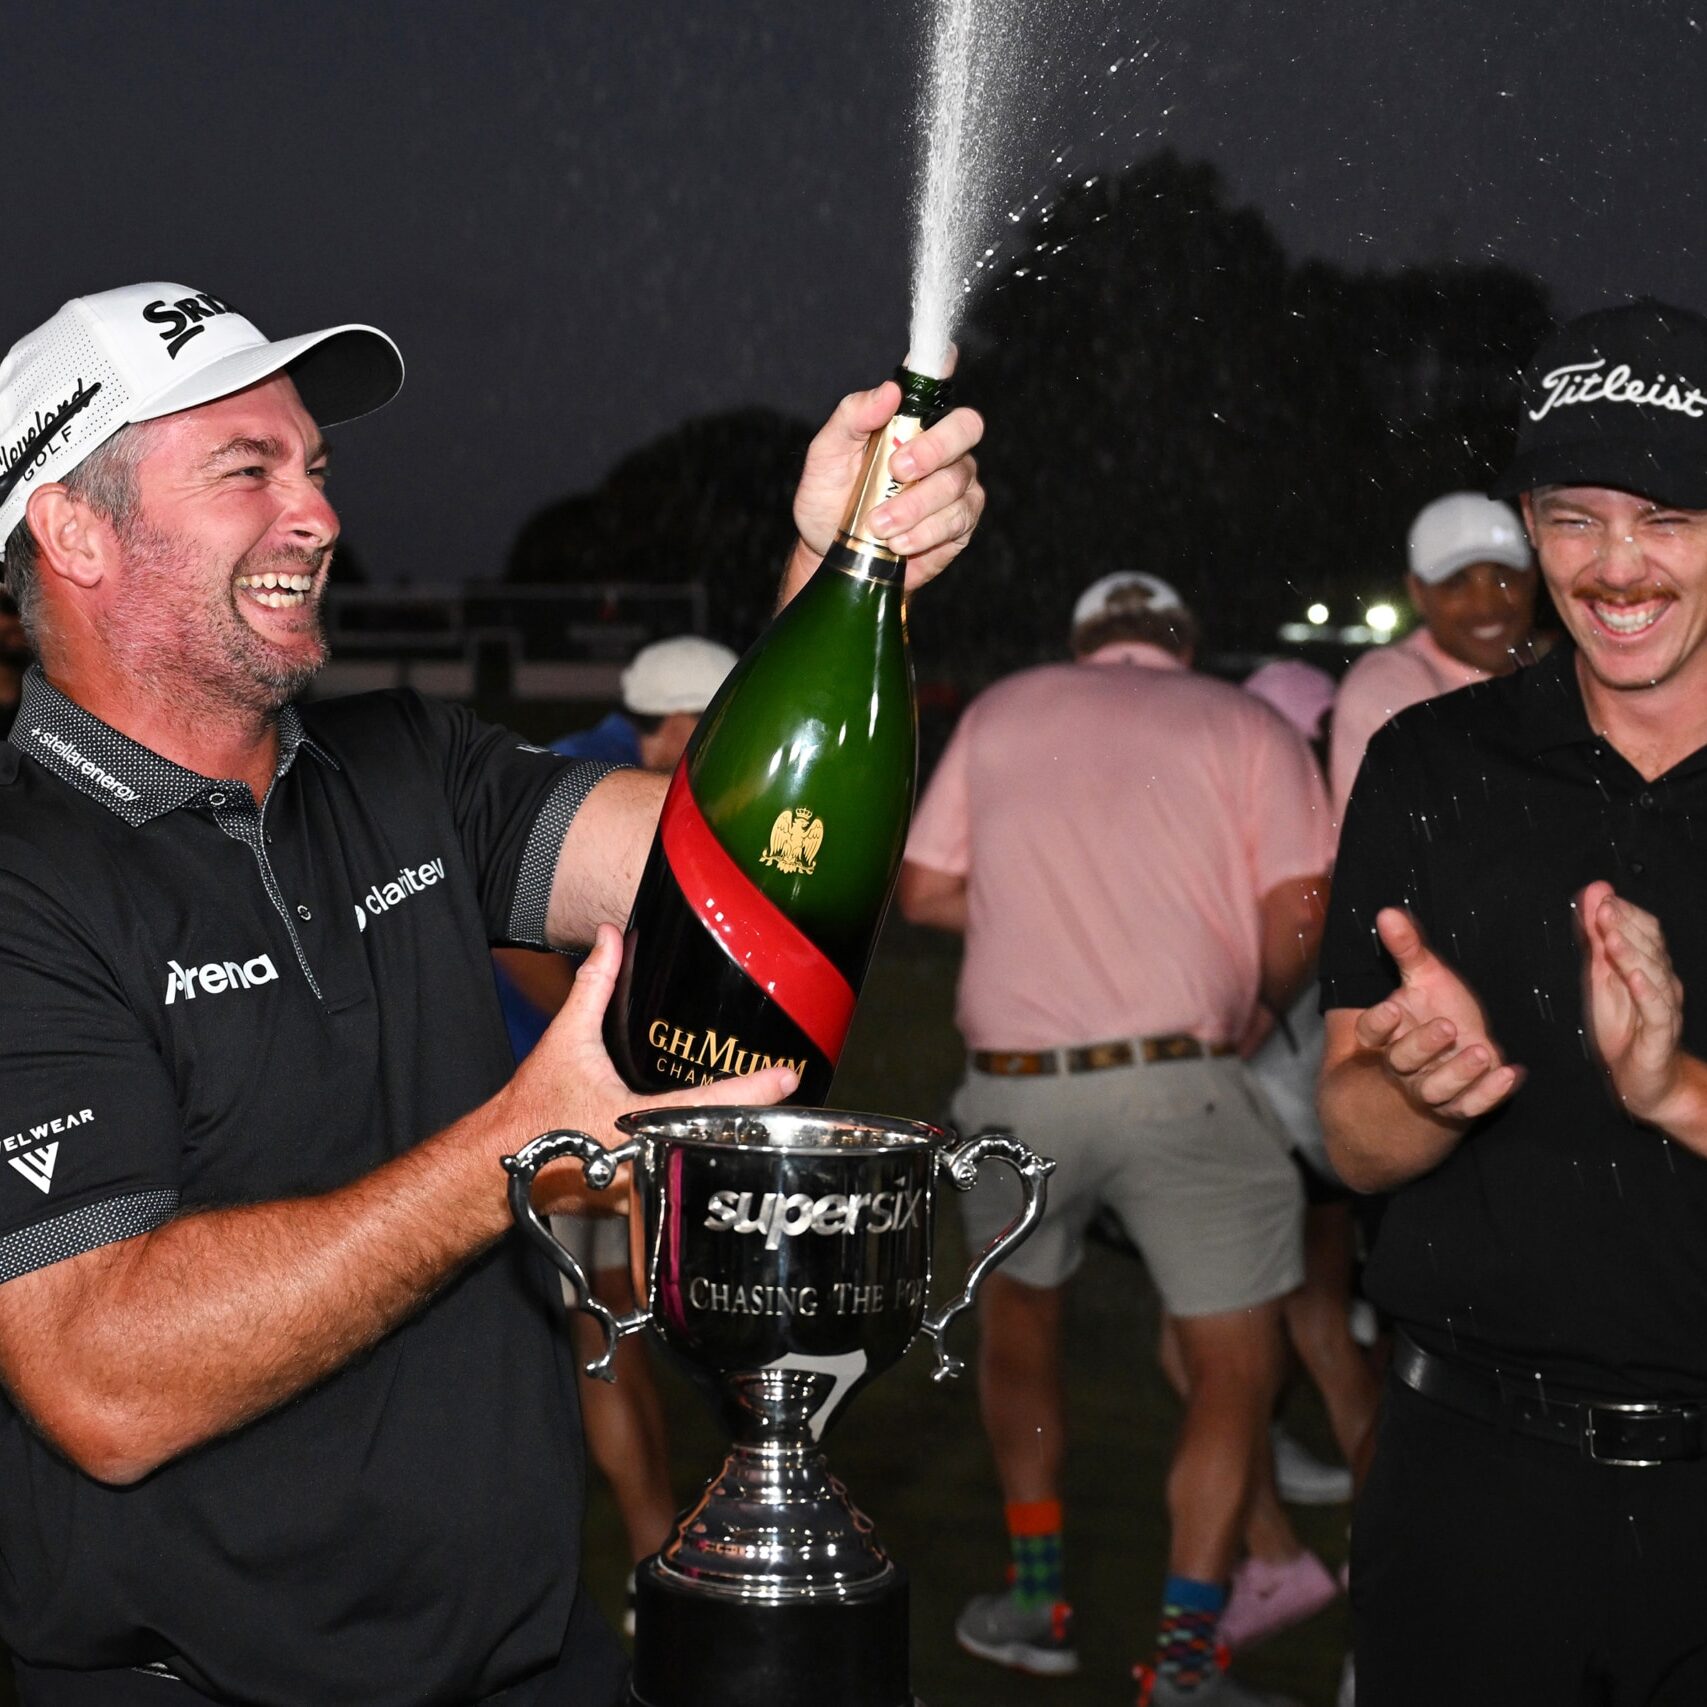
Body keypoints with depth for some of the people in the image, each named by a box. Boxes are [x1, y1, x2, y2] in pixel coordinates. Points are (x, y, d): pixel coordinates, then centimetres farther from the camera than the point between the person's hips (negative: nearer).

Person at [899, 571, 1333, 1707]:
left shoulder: (1002, 709, 14)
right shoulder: (1246, 725, 8)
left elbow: (924, 891, 11)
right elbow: (1296, 920, -2)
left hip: (1015, 1085, 3)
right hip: (1176, 1081, -2)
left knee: (1018, 1309, 27)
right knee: (1237, 1367, 11)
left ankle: (1037, 1601, 30)